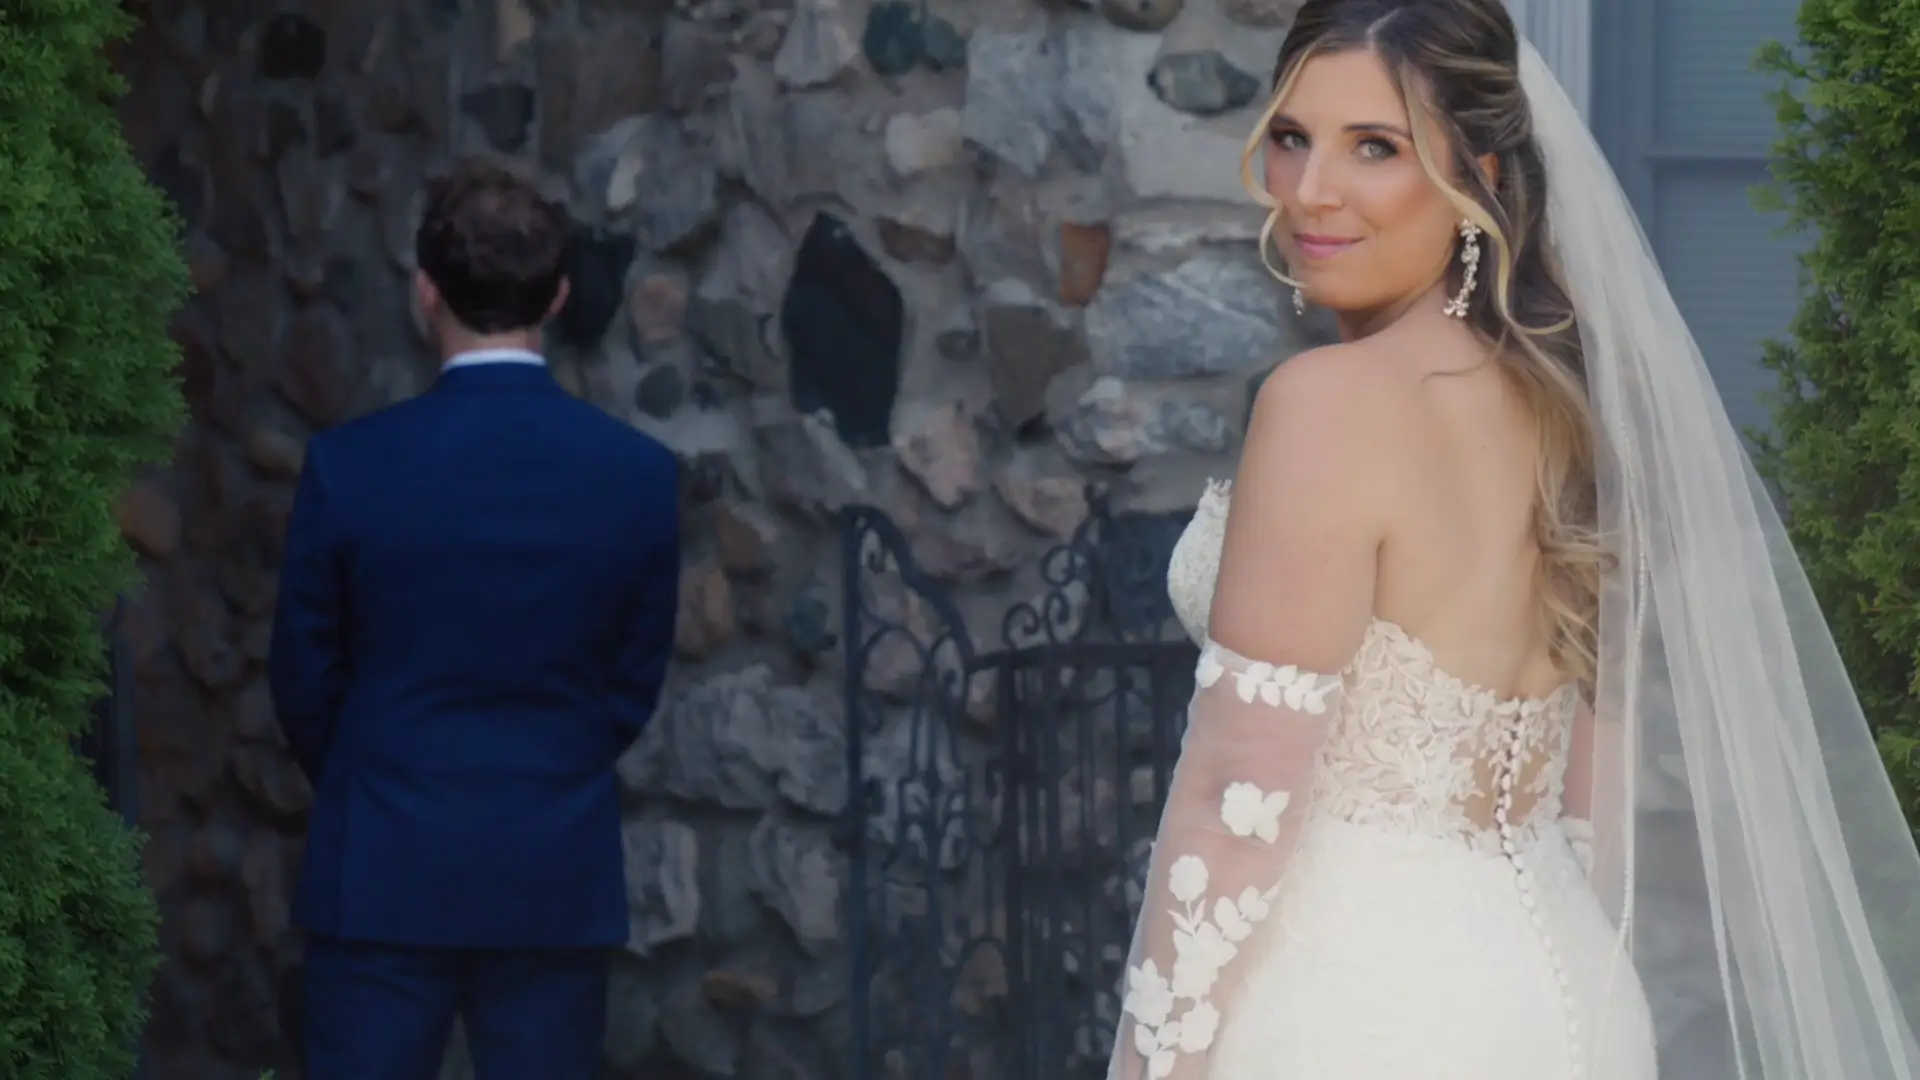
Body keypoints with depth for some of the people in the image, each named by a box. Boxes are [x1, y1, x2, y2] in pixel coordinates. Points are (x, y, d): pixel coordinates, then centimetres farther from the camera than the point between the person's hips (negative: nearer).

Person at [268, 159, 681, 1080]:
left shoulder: (349, 467, -9)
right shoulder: (641, 475, -5)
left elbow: (304, 685, 2)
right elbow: (634, 684, 6)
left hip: (383, 872, -1)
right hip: (559, 880, 1)